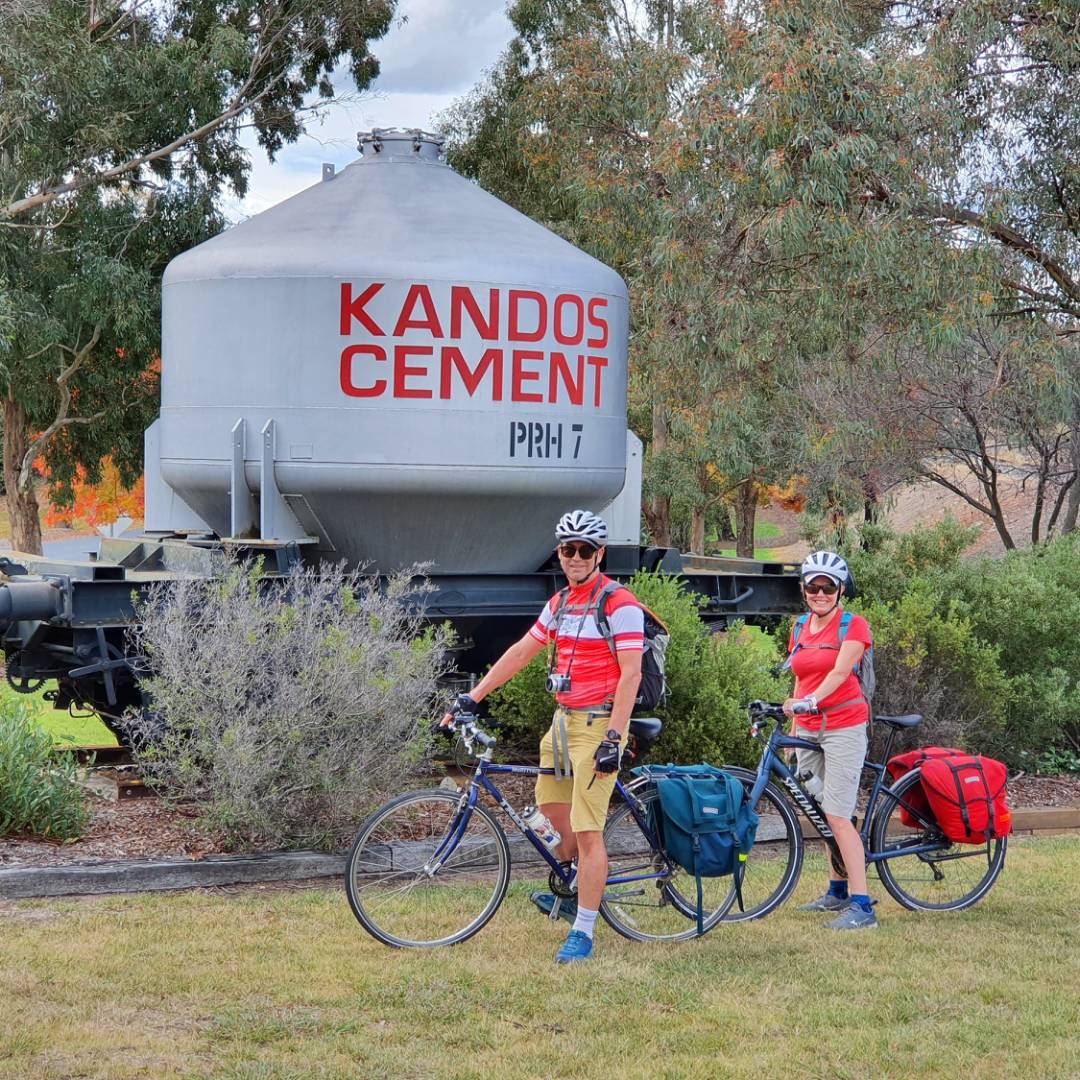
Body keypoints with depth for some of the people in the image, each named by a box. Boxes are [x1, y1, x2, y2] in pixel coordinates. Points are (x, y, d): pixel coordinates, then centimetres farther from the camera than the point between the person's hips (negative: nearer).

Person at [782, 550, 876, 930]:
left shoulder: (853, 626, -6)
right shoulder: (799, 629, 12)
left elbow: (839, 673, -20)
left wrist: (811, 700, -35)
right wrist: (793, 729, 14)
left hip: (843, 725, -7)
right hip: (809, 729, 7)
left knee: (838, 816, -14)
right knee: (823, 815, 12)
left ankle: (861, 905, -16)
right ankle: (838, 890, 25)